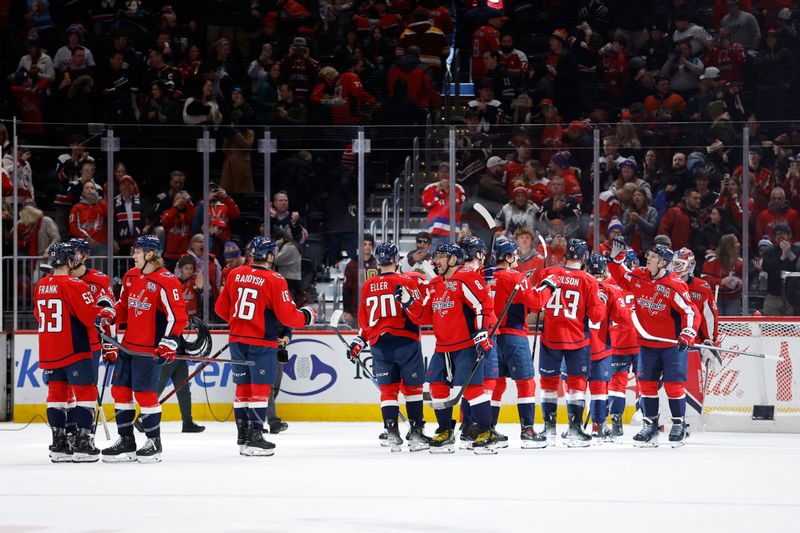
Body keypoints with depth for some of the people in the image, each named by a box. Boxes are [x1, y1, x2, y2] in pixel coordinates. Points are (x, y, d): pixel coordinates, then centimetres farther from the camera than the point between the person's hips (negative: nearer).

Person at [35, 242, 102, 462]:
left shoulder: (40, 287, 7)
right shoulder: (74, 285, -15)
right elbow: (91, 316, -16)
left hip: (49, 351, 7)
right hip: (76, 349, -7)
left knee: (57, 393, 12)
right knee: (85, 392, -1)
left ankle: (59, 444, 13)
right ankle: (82, 443, -6)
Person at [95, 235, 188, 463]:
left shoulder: (166, 282, -14)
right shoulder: (131, 277, 11)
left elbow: (178, 316, -15)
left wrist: (168, 344, -20)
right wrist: (108, 315, 4)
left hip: (150, 348, -8)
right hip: (129, 345, 8)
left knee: (145, 393, -7)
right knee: (120, 390, 8)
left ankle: (154, 442, 6)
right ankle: (126, 441, 18)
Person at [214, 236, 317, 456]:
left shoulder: (234, 274, 3)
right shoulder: (274, 280, -14)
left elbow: (221, 308, 11)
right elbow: (287, 316, -14)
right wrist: (307, 316, 5)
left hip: (238, 340, 6)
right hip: (262, 343, -6)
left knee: (243, 388, 14)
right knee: (260, 389, -1)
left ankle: (242, 437, 19)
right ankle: (254, 438, -5)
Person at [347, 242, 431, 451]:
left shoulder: (368, 286, 6)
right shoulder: (407, 282, -4)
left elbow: (364, 320, 13)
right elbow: (418, 316, -8)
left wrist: (359, 342, 22)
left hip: (379, 345, 3)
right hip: (406, 341, -3)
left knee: (388, 389, 6)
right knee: (413, 387, 6)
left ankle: (391, 432, -3)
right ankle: (415, 432, 5)